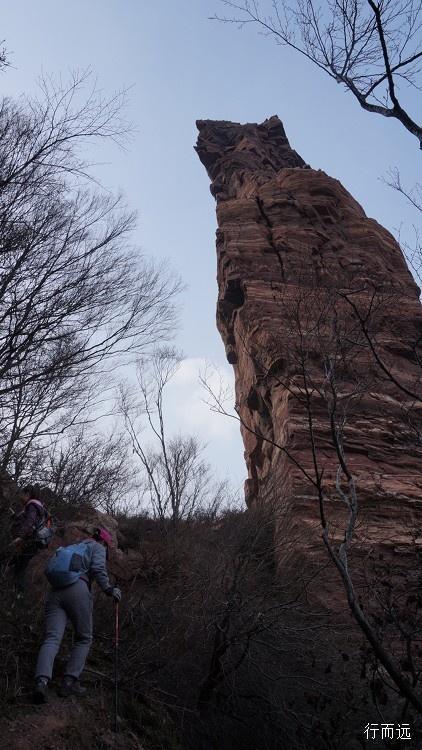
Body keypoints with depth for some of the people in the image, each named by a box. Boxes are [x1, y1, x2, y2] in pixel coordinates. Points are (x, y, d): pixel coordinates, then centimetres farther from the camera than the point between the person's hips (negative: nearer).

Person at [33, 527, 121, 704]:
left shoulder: (70, 548, 34)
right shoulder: (97, 548, 16)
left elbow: (48, 569, 29)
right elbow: (98, 568, -5)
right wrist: (108, 589, -3)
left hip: (55, 593, 5)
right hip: (78, 590, -5)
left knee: (52, 639, -8)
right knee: (84, 638, 11)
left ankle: (42, 680, -31)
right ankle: (69, 682, 0)